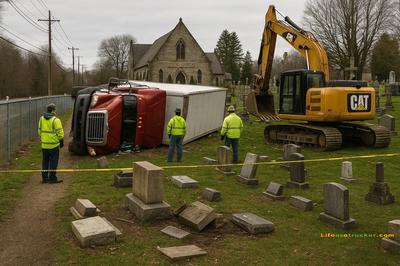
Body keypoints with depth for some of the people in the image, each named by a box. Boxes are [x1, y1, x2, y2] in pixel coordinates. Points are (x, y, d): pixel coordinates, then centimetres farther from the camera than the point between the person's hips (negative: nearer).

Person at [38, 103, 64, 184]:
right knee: (53, 162, 1)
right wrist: (61, 141, -2)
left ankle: (44, 178, 19)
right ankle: (52, 178, 3)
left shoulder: (42, 118, 5)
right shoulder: (55, 120, -15)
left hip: (44, 144, 6)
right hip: (53, 144, -6)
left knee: (45, 161, 14)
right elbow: (59, 132, -14)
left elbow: (39, 130, 12)